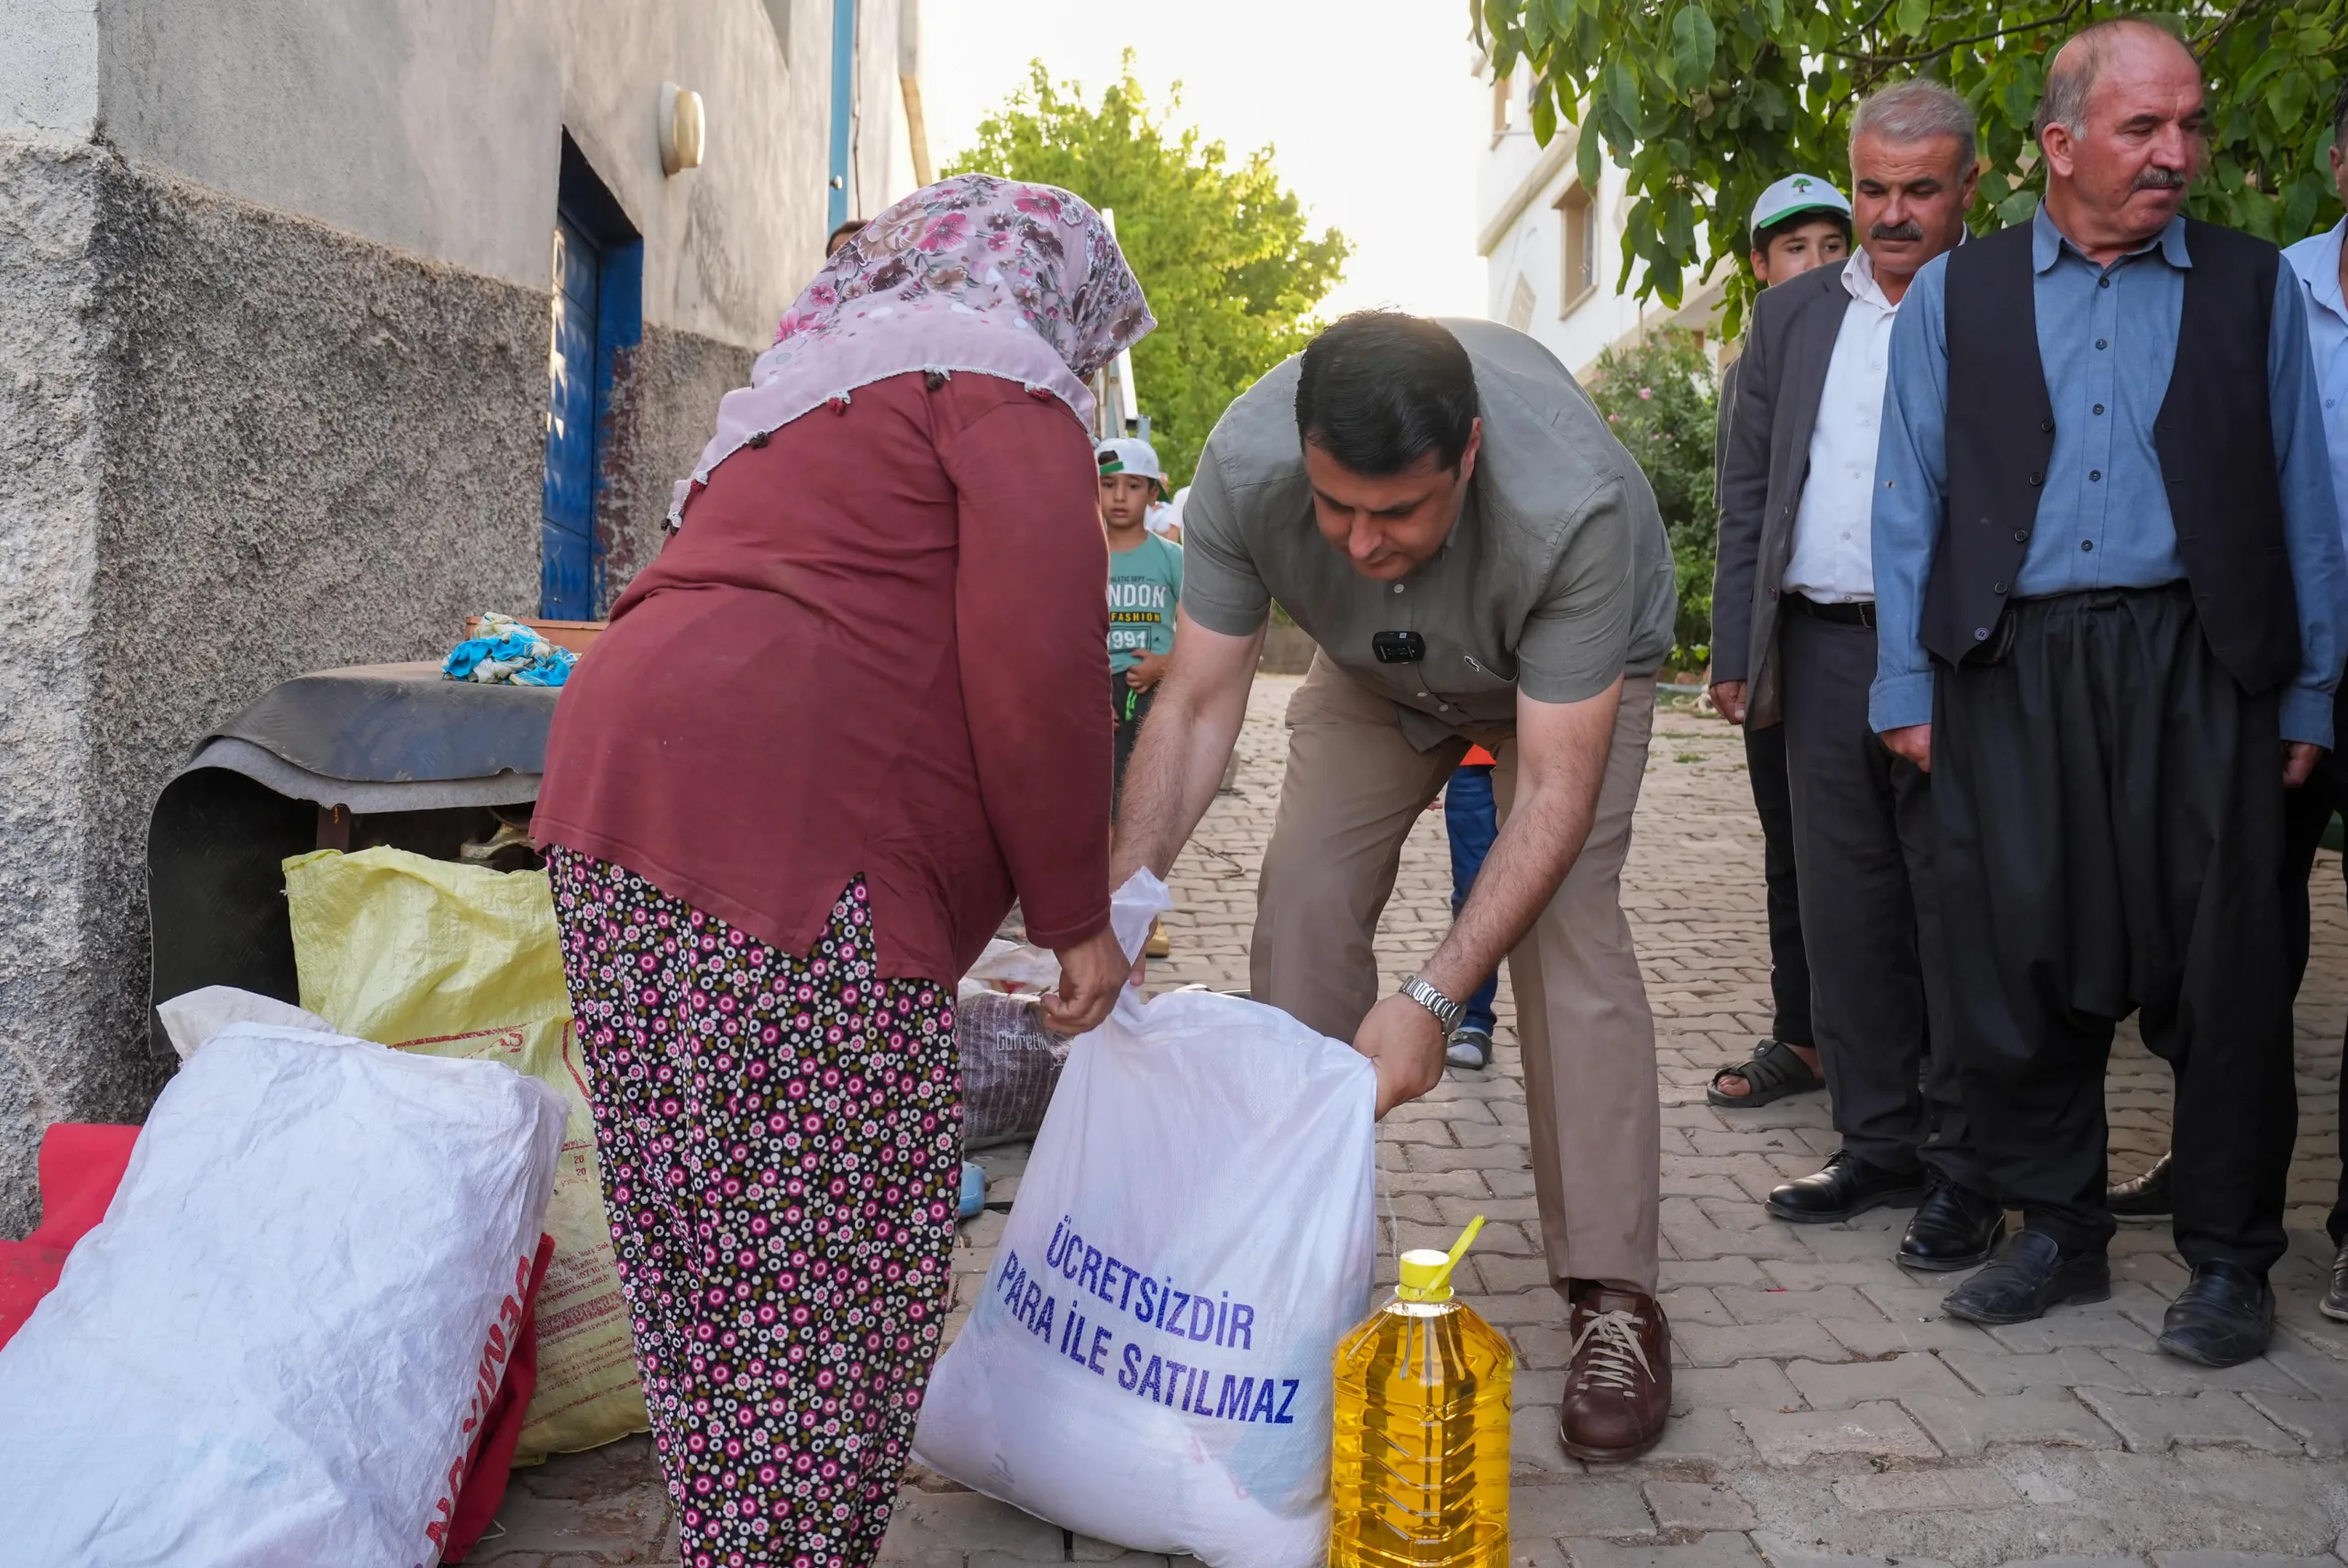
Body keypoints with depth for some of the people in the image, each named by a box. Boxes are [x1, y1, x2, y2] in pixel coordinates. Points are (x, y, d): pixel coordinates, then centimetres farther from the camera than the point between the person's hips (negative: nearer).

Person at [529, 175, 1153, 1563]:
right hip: (784, 827, -9)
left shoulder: (814, 385, 32)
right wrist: (1074, 916, -1)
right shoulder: (1002, 382, 4)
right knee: (835, 1258, -2)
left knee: (710, 1249, 15)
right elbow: (1034, 667, -10)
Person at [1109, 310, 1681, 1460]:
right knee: (1302, 902, -9)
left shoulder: (1573, 506, -44)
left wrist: (1434, 998, -48)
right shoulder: (1243, 463, -35)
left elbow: (1556, 790, -41)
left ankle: (1612, 1293, -11)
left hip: (1571, 665, -3)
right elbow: (1198, 705, -28)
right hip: (1376, 669, 3)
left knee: (1564, 922, -21)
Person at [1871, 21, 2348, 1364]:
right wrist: (1910, 686, 1)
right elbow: (1910, 499, 8)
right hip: (2011, 669, 0)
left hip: (2196, 663, 0)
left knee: (2223, 975, 2)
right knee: (2021, 970, 3)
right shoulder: (1954, 295, 10)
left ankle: (2230, 1261, 17)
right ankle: (2059, 1234, 20)